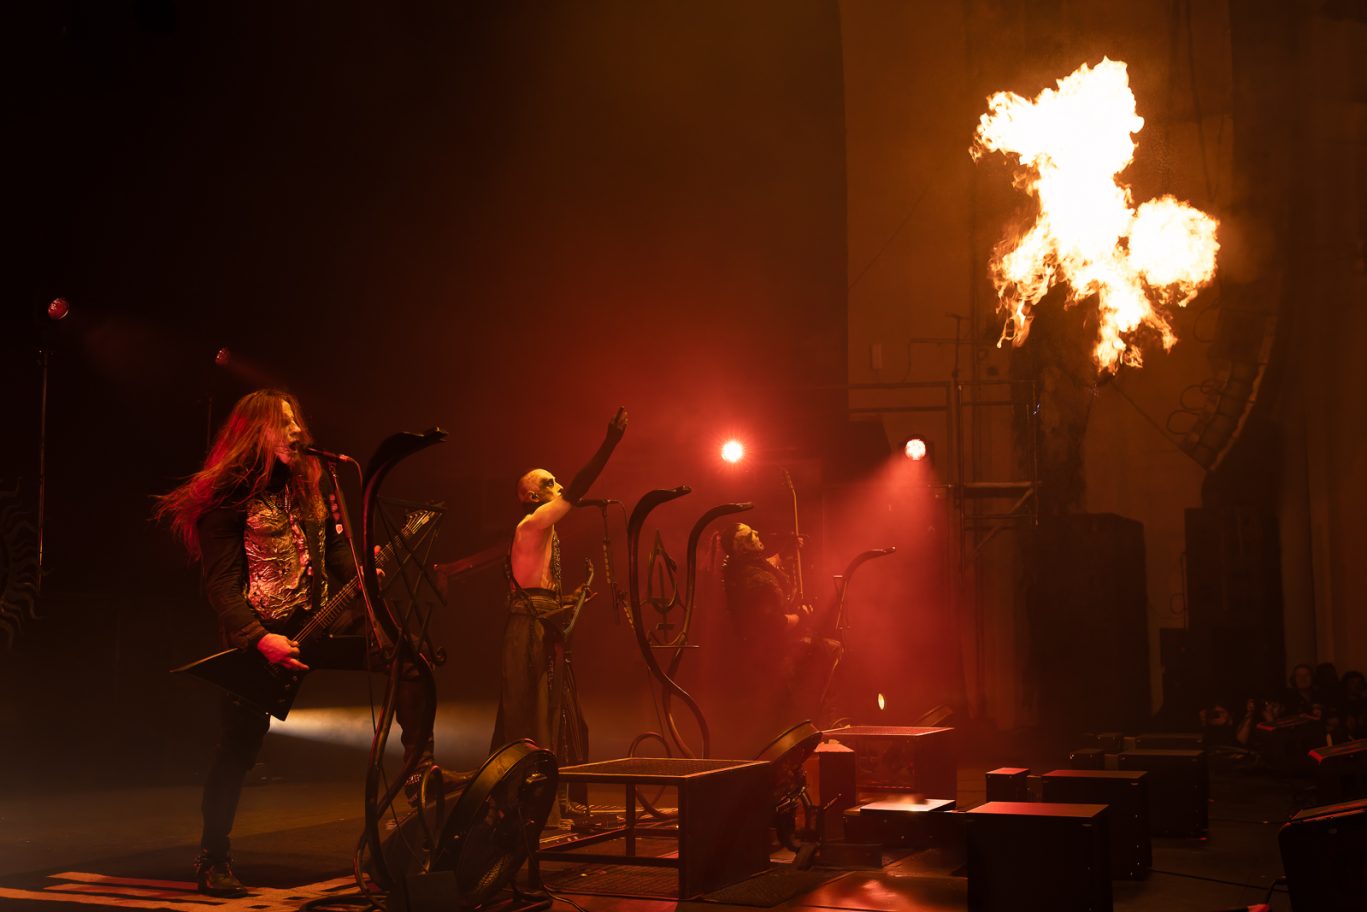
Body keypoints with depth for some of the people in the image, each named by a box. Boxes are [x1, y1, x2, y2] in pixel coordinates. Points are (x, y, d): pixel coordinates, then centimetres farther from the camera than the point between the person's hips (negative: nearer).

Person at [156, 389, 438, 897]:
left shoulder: (312, 486, 10)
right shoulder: (227, 496, -8)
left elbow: (339, 554, 10)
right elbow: (221, 584, -12)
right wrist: (260, 639, -23)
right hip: (254, 635, -5)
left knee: (410, 659, -12)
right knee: (238, 750, 0)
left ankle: (418, 775, -5)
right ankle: (213, 862, 18)